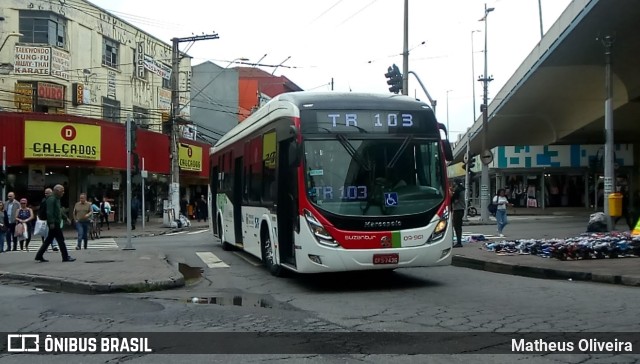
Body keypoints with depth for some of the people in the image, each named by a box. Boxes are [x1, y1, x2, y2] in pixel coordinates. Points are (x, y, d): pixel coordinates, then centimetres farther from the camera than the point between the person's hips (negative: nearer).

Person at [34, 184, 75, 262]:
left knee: (49, 240, 12)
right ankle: (65, 257, -2)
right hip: (54, 223, -10)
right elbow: (49, 212, -22)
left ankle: (39, 256, 15)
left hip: (56, 223, 10)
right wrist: (51, 223, -26)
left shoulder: (57, 199, 18)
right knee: (60, 239, -6)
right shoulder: (51, 199, -14)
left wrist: (66, 218, 25)